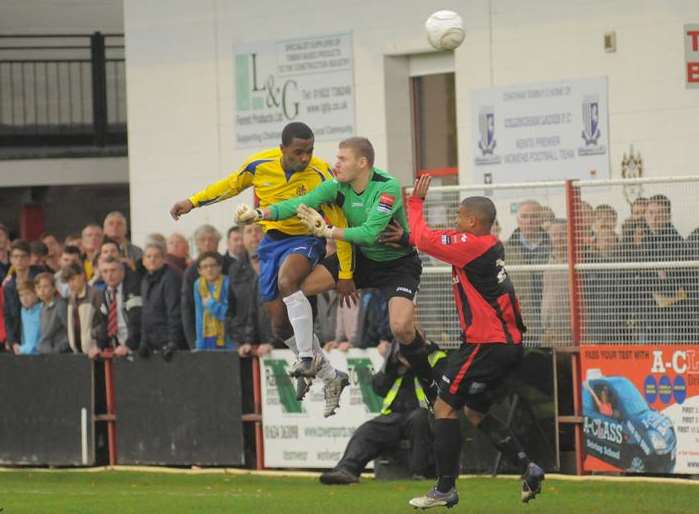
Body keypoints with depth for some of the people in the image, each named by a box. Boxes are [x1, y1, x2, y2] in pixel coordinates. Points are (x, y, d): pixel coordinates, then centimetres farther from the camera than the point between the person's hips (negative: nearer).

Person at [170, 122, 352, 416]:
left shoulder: (320, 176, -21)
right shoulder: (260, 165, -12)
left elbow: (339, 224, -15)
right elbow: (232, 184, 10)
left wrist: (345, 275, -14)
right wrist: (193, 202, 9)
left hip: (304, 240, -5)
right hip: (272, 240, 5)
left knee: (287, 280, -38)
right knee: (280, 324, 3)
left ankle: (308, 356, -31)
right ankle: (330, 377, 18)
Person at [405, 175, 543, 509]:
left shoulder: (470, 245, -15)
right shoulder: (490, 246, 12)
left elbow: (423, 240, -15)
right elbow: (433, 240, 20)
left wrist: (416, 202, -1)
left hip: (487, 344, -9)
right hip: (507, 342, 9)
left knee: (445, 407, -3)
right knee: (475, 412, 20)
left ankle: (445, 489, -3)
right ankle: (527, 468, 11)